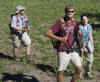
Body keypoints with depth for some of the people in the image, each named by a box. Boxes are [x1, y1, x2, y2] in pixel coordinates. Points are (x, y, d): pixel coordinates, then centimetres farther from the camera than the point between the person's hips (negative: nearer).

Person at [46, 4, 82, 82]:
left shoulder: (75, 22, 6)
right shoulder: (60, 22, -11)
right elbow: (48, 33, -14)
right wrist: (60, 39, -19)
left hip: (73, 50, 5)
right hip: (63, 51, -5)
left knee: (79, 69, 2)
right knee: (61, 71, 2)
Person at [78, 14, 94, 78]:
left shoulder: (89, 26, 0)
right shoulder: (79, 27, -18)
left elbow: (90, 36, 3)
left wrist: (92, 46, -3)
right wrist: (83, 47, -21)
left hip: (87, 44, 6)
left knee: (90, 59, 5)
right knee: (80, 60, -3)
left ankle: (88, 72, 24)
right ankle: (79, 73, 14)